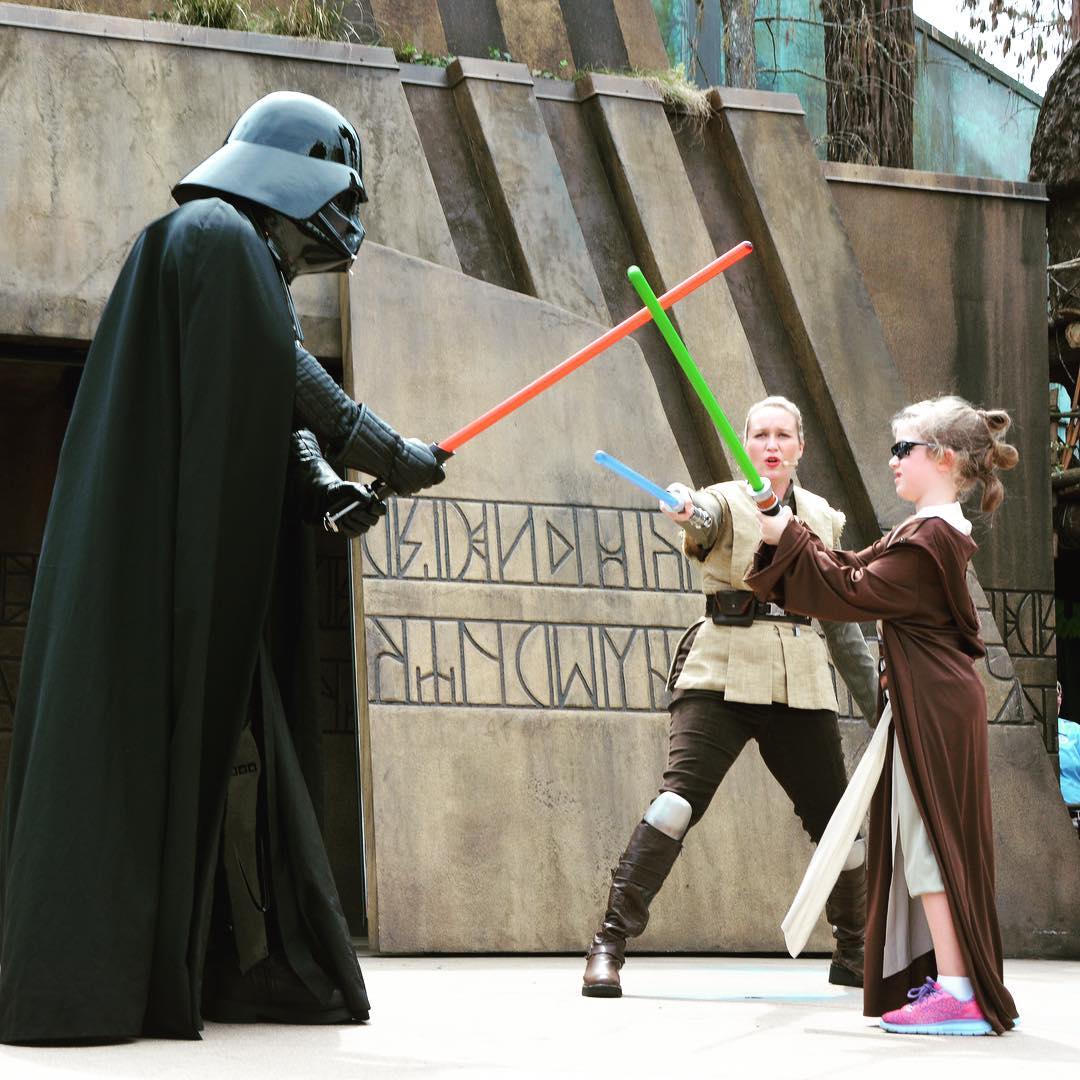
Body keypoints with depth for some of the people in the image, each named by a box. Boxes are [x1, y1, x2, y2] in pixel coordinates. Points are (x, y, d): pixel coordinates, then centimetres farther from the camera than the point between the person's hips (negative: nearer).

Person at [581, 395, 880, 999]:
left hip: (801, 685, 4)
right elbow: (703, 517, -24)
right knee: (680, 796, -20)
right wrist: (684, 511, -49)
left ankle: (855, 953, 27)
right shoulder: (728, 503, 2)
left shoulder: (822, 518, 15)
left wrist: (876, 697, 21)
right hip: (724, 675, -4)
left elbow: (839, 617, 23)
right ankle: (610, 943, -18)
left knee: (836, 815, 6)